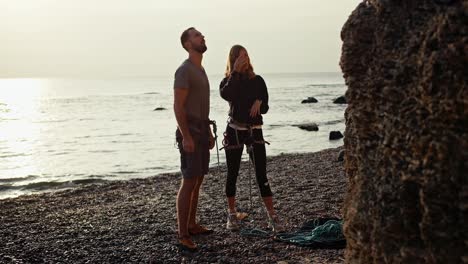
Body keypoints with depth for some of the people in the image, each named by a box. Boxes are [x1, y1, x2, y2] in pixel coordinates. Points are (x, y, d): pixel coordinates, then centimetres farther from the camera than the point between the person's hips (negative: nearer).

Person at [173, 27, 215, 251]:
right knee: (189, 182, -10)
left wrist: (209, 132, 20)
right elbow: (178, 106, -19)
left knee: (197, 180, 12)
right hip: (189, 133, -9)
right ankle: (183, 235, -6)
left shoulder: (200, 70, 17)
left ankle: (192, 225, 21)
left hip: (202, 131, 9)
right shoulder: (184, 70, -13)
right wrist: (186, 137, -24)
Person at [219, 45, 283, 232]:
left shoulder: (257, 81, 4)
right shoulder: (228, 81, 1)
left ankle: (272, 217, -2)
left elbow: (265, 108, 3)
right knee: (232, 174, 7)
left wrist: (259, 102, -19)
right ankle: (232, 215, 21)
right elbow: (225, 95, -23)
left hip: (255, 131, 0)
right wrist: (235, 71, -20)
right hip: (234, 130, 0)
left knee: (261, 174, -5)